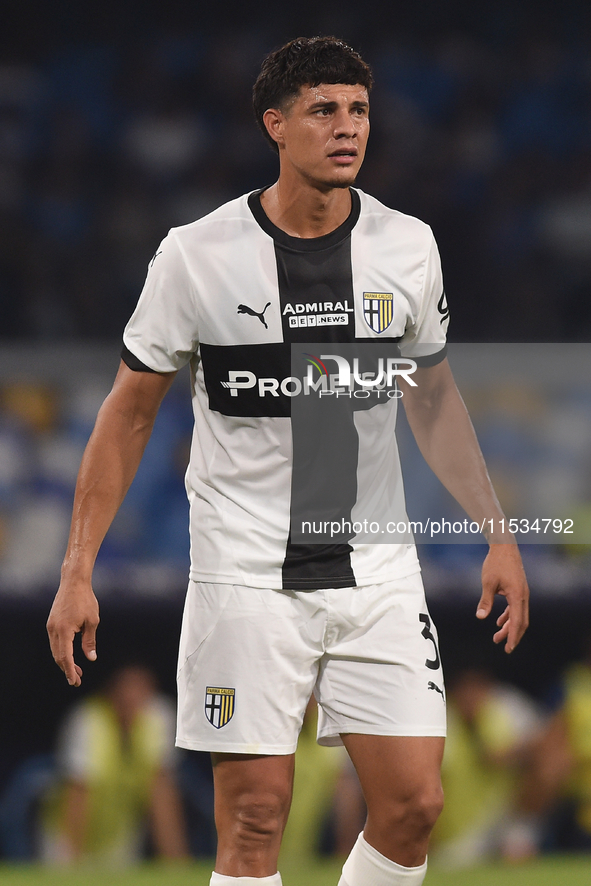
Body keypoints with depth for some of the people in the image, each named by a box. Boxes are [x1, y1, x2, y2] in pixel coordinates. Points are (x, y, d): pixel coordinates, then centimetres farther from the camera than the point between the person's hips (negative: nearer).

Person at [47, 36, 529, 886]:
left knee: (413, 802, -4)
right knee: (255, 816, -5)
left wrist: (497, 533, 12)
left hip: (377, 563, 3)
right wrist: (78, 571, -3)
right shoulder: (198, 256, -8)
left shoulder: (408, 247, 1)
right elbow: (130, 411, 1)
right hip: (245, 574, -3)